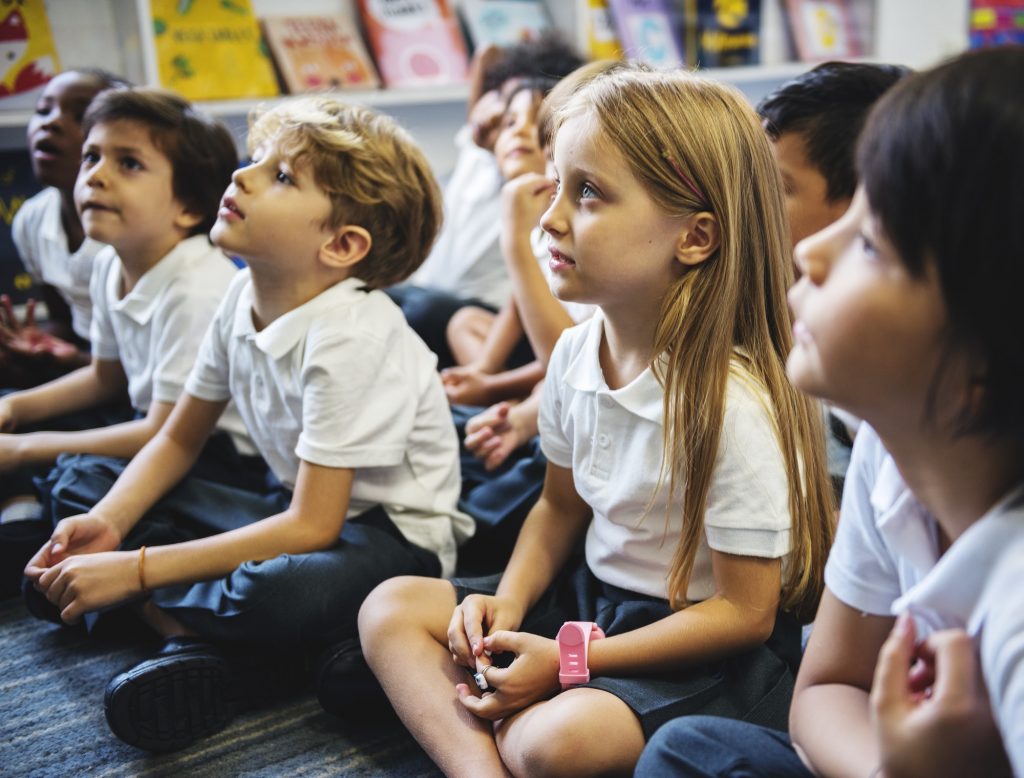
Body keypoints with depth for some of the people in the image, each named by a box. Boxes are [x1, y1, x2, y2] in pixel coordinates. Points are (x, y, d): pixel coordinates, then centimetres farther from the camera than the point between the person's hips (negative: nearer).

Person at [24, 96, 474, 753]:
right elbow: (179, 439, 9)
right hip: (295, 505, 8)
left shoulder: (350, 336, -27)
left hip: (393, 535, -7)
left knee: (288, 592, -39)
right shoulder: (245, 296, -4)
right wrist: (106, 523, -9)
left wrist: (138, 572, -24)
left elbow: (311, 527, -26)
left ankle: (161, 612, -7)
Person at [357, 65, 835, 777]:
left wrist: (572, 661, -19)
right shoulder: (574, 354, -5)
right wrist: (509, 601, -6)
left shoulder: (731, 404, -26)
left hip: (706, 654, -7)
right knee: (391, 609, 0)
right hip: (593, 595, 8)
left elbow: (746, 612, -19)